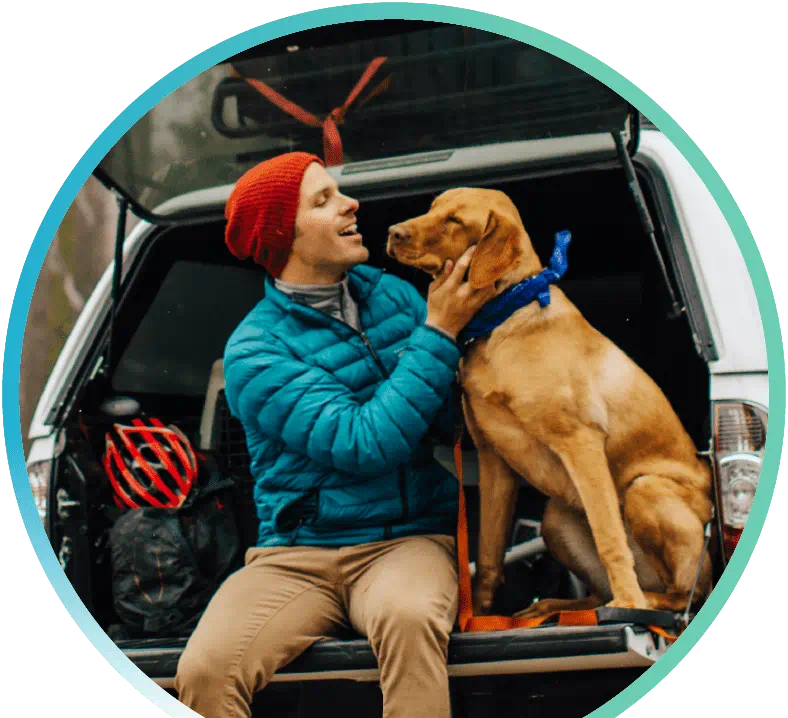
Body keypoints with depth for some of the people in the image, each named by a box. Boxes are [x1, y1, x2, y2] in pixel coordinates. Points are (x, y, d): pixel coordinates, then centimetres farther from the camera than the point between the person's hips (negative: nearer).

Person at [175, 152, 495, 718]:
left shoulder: (390, 293, 10)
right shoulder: (254, 351, -6)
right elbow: (365, 445, -17)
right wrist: (437, 334, -14)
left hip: (407, 542, 2)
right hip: (295, 555, -2)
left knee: (409, 618, -36)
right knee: (205, 670, -30)